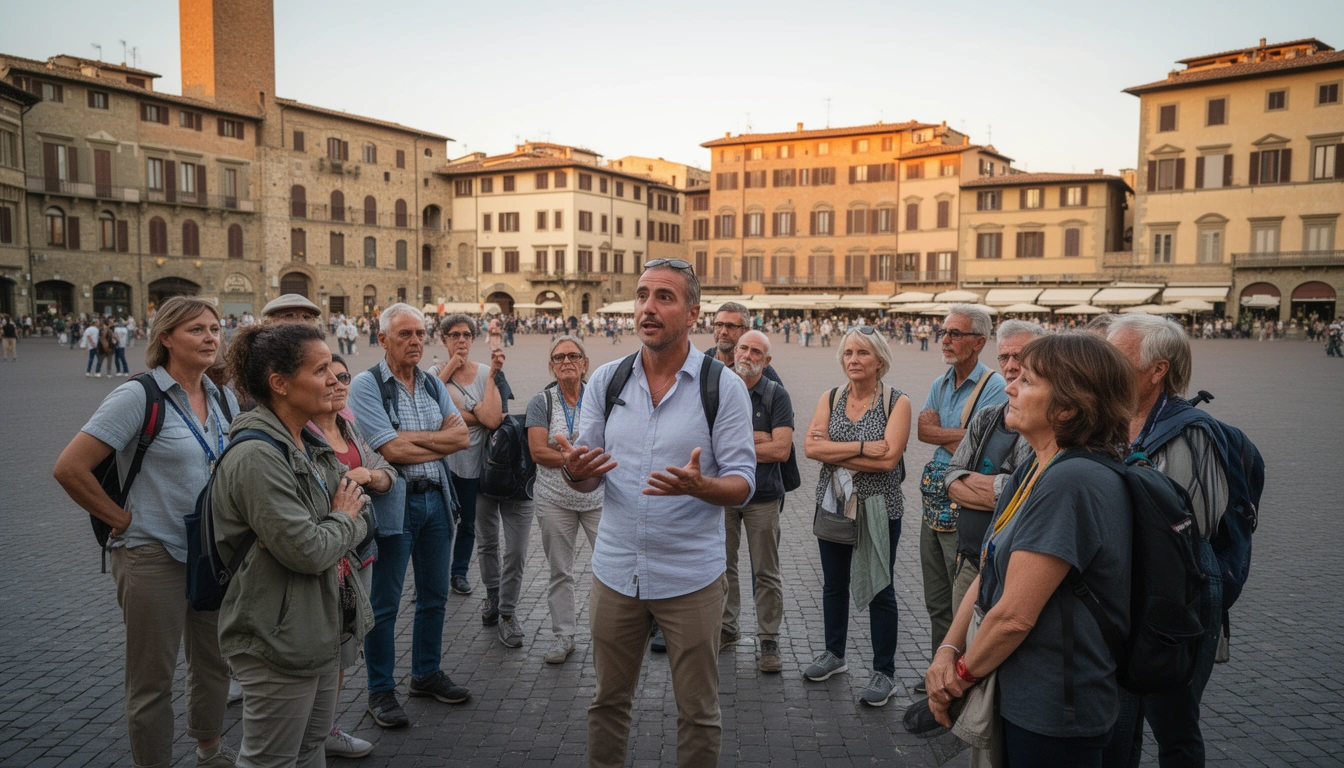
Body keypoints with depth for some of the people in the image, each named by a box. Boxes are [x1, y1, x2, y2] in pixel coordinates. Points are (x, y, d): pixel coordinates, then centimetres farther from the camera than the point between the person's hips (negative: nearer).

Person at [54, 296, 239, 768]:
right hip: (154, 555, -6)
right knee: (153, 678, 7)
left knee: (214, 661, 19)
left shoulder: (223, 399, 5)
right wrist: (125, 521, -12)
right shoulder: (139, 396, -14)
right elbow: (70, 468, -17)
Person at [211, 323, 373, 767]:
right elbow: (307, 551, -27)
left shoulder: (313, 447, 6)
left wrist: (335, 536, -12)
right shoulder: (256, 457, -23)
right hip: (279, 641, -9)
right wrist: (343, 521, -8)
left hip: (321, 628, 9)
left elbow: (364, 518, 7)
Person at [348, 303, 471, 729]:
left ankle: (426, 673, 33)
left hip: (436, 500, 6)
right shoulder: (366, 385, -10)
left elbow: (462, 435, -2)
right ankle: (380, 691, 19)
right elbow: (392, 450, -19)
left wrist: (411, 437, -13)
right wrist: (441, 442, -6)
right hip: (393, 504, -6)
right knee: (384, 603, 5)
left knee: (434, 595, 16)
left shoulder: (432, 384, 10)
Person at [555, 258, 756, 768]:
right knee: (608, 702, 17)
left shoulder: (723, 385, -7)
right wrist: (574, 470, -19)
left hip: (691, 577, -3)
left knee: (698, 711, 12)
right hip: (615, 570, 3)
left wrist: (699, 486, -31)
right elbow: (586, 478, 5)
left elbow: (743, 483, -9)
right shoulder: (606, 380, 2)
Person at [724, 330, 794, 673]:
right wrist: (757, 438, -15)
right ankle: (726, 628, 29)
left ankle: (769, 641, 15)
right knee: (723, 566, 13)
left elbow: (781, 449, -15)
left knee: (766, 574, 4)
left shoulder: (776, 396, -4)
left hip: (762, 496, -2)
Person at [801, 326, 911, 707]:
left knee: (879, 589, 7)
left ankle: (884, 672, 21)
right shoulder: (830, 398, 2)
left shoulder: (897, 402, -9)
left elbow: (889, 458, -21)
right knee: (834, 583, 17)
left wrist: (835, 454, -15)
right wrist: (861, 448, -20)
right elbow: (810, 446, -12)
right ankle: (834, 654, 36)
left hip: (879, 508, -4)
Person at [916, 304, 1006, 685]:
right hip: (934, 506, 8)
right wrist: (965, 433, -13)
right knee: (936, 602, 18)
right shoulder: (940, 384, 12)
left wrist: (941, 434, -8)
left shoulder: (994, 388, -12)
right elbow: (924, 428, -4)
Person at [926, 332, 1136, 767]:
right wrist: (948, 650, -5)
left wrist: (964, 673, -10)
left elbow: (1015, 615, -25)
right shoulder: (1033, 471, 6)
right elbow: (988, 575, 7)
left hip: (1054, 715, -8)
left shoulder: (1073, 482, -26)